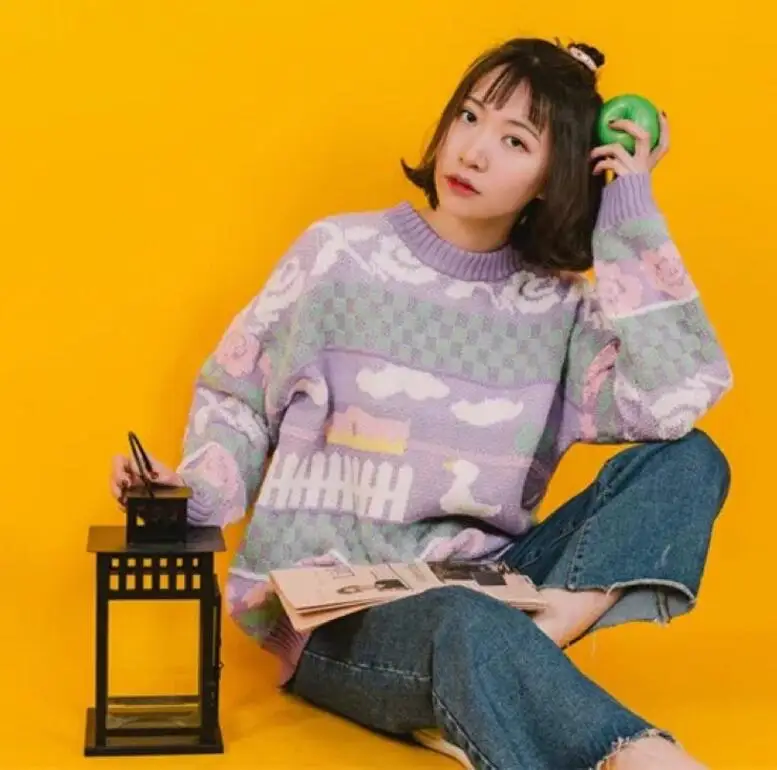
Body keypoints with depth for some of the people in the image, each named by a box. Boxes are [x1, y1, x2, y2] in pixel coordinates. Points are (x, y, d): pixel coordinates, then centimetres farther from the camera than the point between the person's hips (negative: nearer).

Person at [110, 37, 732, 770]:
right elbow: (237, 399, 7)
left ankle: (540, 638, -30)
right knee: (470, 625, -40)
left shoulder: (558, 308, 3)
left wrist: (630, 212, -10)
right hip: (328, 609, -4)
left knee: (688, 460, -13)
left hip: (477, 586, 4)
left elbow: (674, 400, -15)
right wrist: (198, 490, -14)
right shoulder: (340, 251, -2)